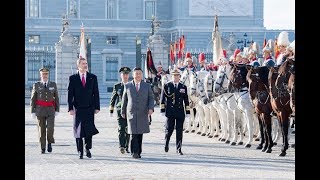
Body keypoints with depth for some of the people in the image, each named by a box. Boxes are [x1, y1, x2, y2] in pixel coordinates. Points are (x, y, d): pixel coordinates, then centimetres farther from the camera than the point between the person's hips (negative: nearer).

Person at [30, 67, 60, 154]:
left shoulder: (53, 84, 6)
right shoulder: (36, 85, 2)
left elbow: (56, 98, 8)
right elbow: (33, 99, 2)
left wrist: (57, 110, 2)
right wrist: (33, 111, -3)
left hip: (50, 110, 0)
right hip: (40, 110, 0)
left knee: (50, 127, -14)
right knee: (41, 129, 2)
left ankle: (49, 142, 10)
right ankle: (43, 148, 10)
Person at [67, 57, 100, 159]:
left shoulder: (93, 77, 7)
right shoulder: (73, 78, 3)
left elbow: (96, 93, 7)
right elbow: (70, 94, 0)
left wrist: (97, 107, 0)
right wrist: (70, 108, -7)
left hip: (89, 108, 1)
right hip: (78, 109, -1)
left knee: (89, 130, -6)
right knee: (78, 131, 1)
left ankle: (88, 149, 12)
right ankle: (80, 152, 9)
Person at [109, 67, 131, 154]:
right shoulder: (117, 86, 7)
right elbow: (113, 99, 13)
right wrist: (111, 111, 11)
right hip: (120, 110, -1)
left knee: (128, 130, 5)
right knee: (121, 129, -12)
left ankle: (126, 147, 15)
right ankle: (121, 147, -19)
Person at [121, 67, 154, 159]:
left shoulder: (147, 86, 10)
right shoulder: (127, 86, 8)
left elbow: (151, 98, 8)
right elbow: (124, 100, 14)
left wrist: (151, 108, -9)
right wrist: (123, 111, 14)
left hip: (143, 114, 1)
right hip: (131, 113, -1)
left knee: (140, 134, 3)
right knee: (133, 133, -11)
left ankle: (138, 152, 11)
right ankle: (134, 152, -13)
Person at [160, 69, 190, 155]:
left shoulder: (183, 87, 11)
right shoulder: (167, 86, 4)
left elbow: (186, 100, 11)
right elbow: (163, 98, 3)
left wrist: (188, 111, 6)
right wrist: (162, 109, -3)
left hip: (180, 112, 2)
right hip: (170, 111, -2)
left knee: (179, 131, 1)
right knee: (169, 129, -2)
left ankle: (178, 148, 8)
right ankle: (166, 143, 26)